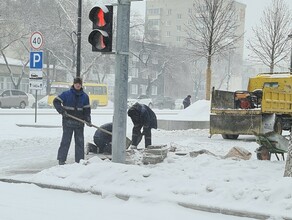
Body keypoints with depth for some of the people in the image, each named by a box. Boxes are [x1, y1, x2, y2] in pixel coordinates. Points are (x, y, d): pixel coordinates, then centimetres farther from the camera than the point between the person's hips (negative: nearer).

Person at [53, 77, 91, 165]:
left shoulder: (85, 96, 8)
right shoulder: (66, 94, -2)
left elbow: (87, 109, 8)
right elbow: (56, 101, -1)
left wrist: (88, 120, -6)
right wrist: (62, 111, -14)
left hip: (79, 123, 4)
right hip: (68, 121, -3)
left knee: (80, 141, 7)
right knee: (66, 140, -2)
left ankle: (79, 160, 14)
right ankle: (61, 159, 3)